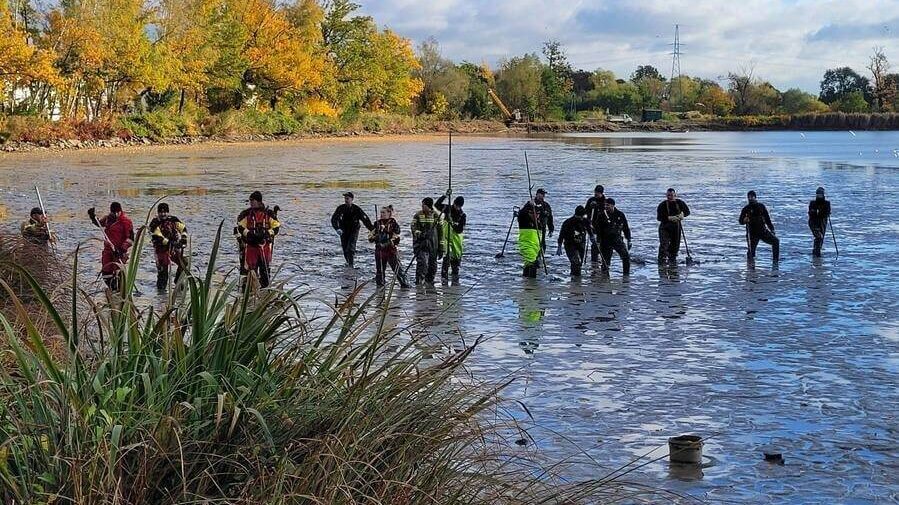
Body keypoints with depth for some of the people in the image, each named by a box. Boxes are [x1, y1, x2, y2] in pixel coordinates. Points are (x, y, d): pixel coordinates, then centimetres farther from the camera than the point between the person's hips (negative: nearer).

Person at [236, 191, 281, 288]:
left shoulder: (269, 214, 2)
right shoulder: (246, 214, 4)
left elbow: (276, 227, 3)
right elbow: (240, 227, 4)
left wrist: (268, 233, -14)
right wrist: (249, 233, -13)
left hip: (265, 244, 0)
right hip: (250, 244, 0)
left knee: (265, 268, 4)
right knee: (249, 269, -3)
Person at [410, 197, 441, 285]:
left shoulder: (436, 216, 7)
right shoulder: (418, 215, 2)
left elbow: (440, 231, 10)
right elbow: (414, 227, -4)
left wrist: (441, 247, 8)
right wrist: (419, 233, -26)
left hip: (433, 244, 3)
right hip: (421, 244, -3)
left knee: (433, 265, 9)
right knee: (422, 262, -18)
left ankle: (429, 283, 24)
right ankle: (419, 282, -15)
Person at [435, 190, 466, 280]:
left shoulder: (462, 215, -3)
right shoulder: (448, 208, -2)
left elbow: (460, 230, -9)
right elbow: (436, 204, -17)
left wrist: (452, 223, -25)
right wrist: (445, 196, -23)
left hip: (457, 238, 2)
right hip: (446, 237, -2)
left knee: (457, 258, 7)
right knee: (447, 257, -14)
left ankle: (455, 278, 20)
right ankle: (444, 276, -12)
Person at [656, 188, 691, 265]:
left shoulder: (679, 203, 1)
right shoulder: (662, 205, -9)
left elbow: (687, 211, 10)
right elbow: (659, 217, -16)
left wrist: (682, 214, -13)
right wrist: (669, 218, -27)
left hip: (676, 227, 4)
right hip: (665, 227, -4)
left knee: (675, 245, 10)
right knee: (664, 245, -17)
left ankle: (672, 259, 29)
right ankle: (662, 260, -17)